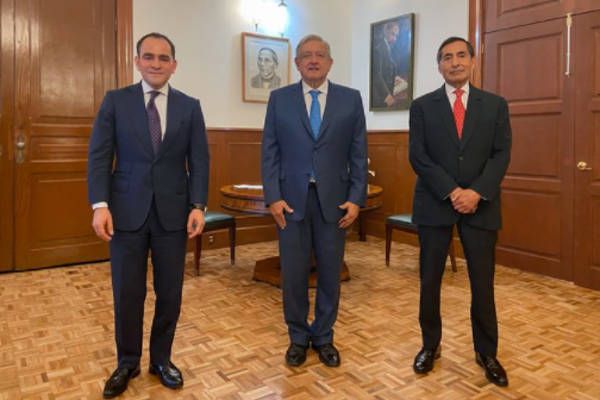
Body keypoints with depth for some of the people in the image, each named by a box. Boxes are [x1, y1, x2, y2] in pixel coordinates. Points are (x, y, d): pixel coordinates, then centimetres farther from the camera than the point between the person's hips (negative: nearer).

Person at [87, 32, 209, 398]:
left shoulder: (190, 107, 6)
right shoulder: (115, 101, 4)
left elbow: (199, 161, 2)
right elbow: (99, 156, -1)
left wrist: (198, 206, -8)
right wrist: (100, 205, -11)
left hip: (173, 212, 1)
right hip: (127, 211, 0)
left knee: (170, 292, 8)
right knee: (127, 293, 7)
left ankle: (161, 359, 29)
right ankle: (127, 362, 28)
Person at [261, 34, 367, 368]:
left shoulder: (351, 99, 5)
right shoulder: (279, 99, 6)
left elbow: (358, 154, 3)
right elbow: (270, 153, 2)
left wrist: (356, 199, -4)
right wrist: (273, 197, -6)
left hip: (334, 199, 0)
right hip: (292, 199, 0)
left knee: (330, 273, 9)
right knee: (293, 274, 7)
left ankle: (324, 337, 28)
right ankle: (298, 337, 27)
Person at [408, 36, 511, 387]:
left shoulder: (495, 105, 8)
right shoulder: (422, 106, 4)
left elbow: (502, 155, 0)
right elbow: (418, 156, -4)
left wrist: (477, 193, -14)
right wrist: (451, 192, -14)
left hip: (481, 204, 1)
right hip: (435, 204, 0)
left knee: (483, 282, 7)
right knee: (430, 280, 7)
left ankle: (487, 352, 25)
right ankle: (430, 345, 25)